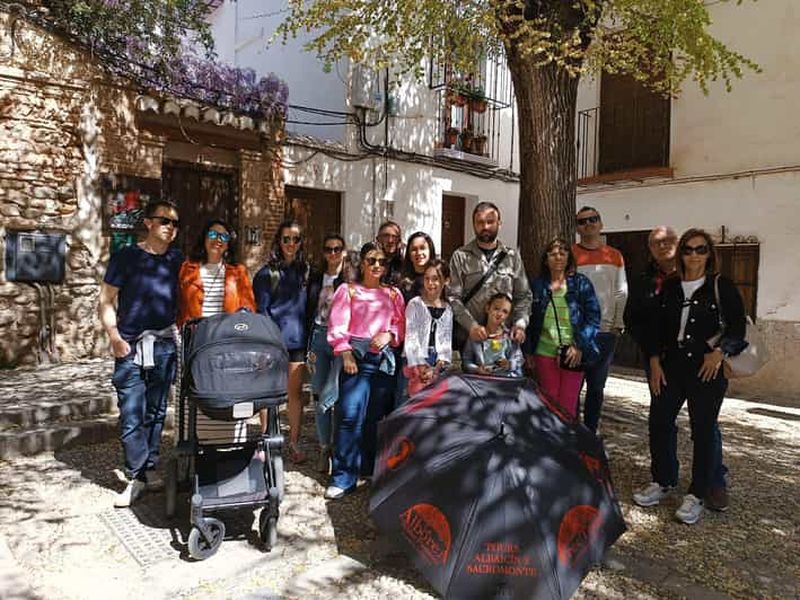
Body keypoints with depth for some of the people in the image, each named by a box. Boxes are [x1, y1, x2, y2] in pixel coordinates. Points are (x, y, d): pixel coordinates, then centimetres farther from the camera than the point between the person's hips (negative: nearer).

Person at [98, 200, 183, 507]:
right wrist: (114, 336, -10)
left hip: (165, 346, 3)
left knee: (156, 411, 12)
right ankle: (137, 477, 9)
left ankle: (149, 468, 24)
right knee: (131, 414, -2)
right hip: (130, 346, -3)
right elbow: (106, 301, 0)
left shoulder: (178, 260, 8)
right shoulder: (126, 257, -1)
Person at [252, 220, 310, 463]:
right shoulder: (267, 273, 1)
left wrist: (309, 341, 9)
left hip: (297, 340, 3)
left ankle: (294, 443, 16)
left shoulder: (305, 271, 12)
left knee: (295, 392, 6)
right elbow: (261, 309, -2)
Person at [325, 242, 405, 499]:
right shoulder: (348, 290, 9)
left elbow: (401, 325, 11)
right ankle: (343, 478, -2)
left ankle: (374, 471, 19)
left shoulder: (393, 294, 17)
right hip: (356, 355, -3)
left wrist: (388, 335, -9)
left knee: (377, 417, 6)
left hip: (384, 357, 3)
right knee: (350, 415, -10)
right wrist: (346, 354, -12)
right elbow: (337, 326, 0)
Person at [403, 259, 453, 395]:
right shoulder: (415, 304, 1)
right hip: (417, 364, -3)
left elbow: (447, 341, 8)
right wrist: (421, 367, -12)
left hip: (439, 365, 3)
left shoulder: (448, 310, 12)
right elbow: (411, 337, -5)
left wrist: (437, 367, -7)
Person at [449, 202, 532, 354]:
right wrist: (471, 326, -16)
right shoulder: (460, 257, 1)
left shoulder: (512, 256, 9)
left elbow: (523, 296, 10)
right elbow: (453, 297, -5)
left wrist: (520, 324, -6)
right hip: (469, 337, -2)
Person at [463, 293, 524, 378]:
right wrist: (476, 369, -13)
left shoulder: (509, 336, 8)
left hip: (507, 377, 0)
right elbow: (467, 361, 3)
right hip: (481, 377, 0)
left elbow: (518, 359, 7)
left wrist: (509, 364, -12)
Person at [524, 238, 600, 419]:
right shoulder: (537, 285, 8)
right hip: (544, 352, 2)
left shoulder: (581, 283, 1)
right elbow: (529, 319, 10)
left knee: (568, 404, 3)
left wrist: (580, 346, -11)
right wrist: (528, 350, 6)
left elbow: (593, 317, -2)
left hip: (573, 353, -2)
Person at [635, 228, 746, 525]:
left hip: (707, 368, -4)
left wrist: (720, 351, -15)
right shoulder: (670, 287, 10)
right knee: (659, 421, 6)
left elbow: (737, 326, -1)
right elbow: (656, 326, 11)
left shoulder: (722, 286, -1)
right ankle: (663, 482, 25)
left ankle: (698, 494, 16)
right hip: (672, 366, 4)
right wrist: (654, 361, 3)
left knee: (703, 430, 2)